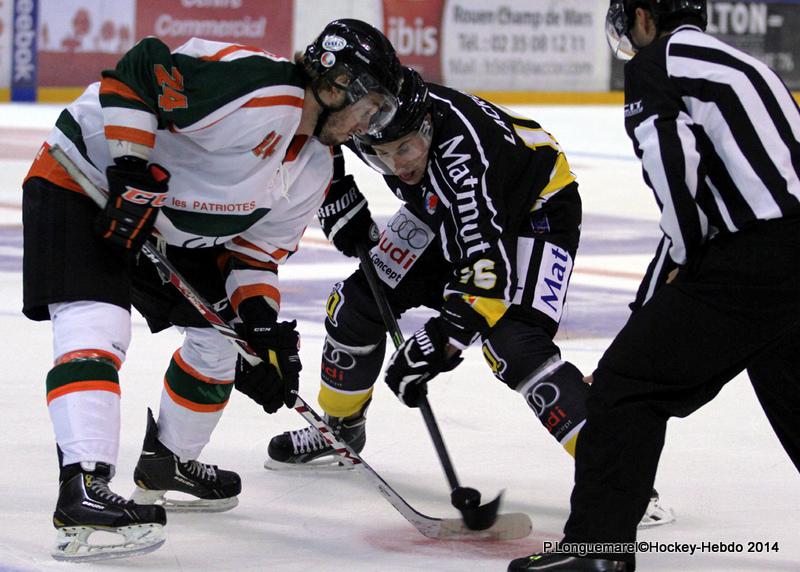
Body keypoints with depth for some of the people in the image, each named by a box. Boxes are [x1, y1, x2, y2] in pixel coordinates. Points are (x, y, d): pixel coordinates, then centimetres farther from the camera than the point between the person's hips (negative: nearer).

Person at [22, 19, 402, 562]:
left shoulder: (315, 170, 2)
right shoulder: (257, 88, -29)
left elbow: (256, 248, 7)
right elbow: (138, 72, -30)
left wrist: (263, 327, -8)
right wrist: (133, 172, -30)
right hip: (82, 183, -10)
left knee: (221, 329, 14)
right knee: (98, 325, -26)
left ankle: (167, 462, 32)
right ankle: (83, 488, -36)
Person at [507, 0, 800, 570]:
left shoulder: (656, 61, 4)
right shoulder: (742, 64, 29)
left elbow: (669, 153, -18)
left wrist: (686, 255, -3)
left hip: (752, 261, -8)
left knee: (629, 384, 1)